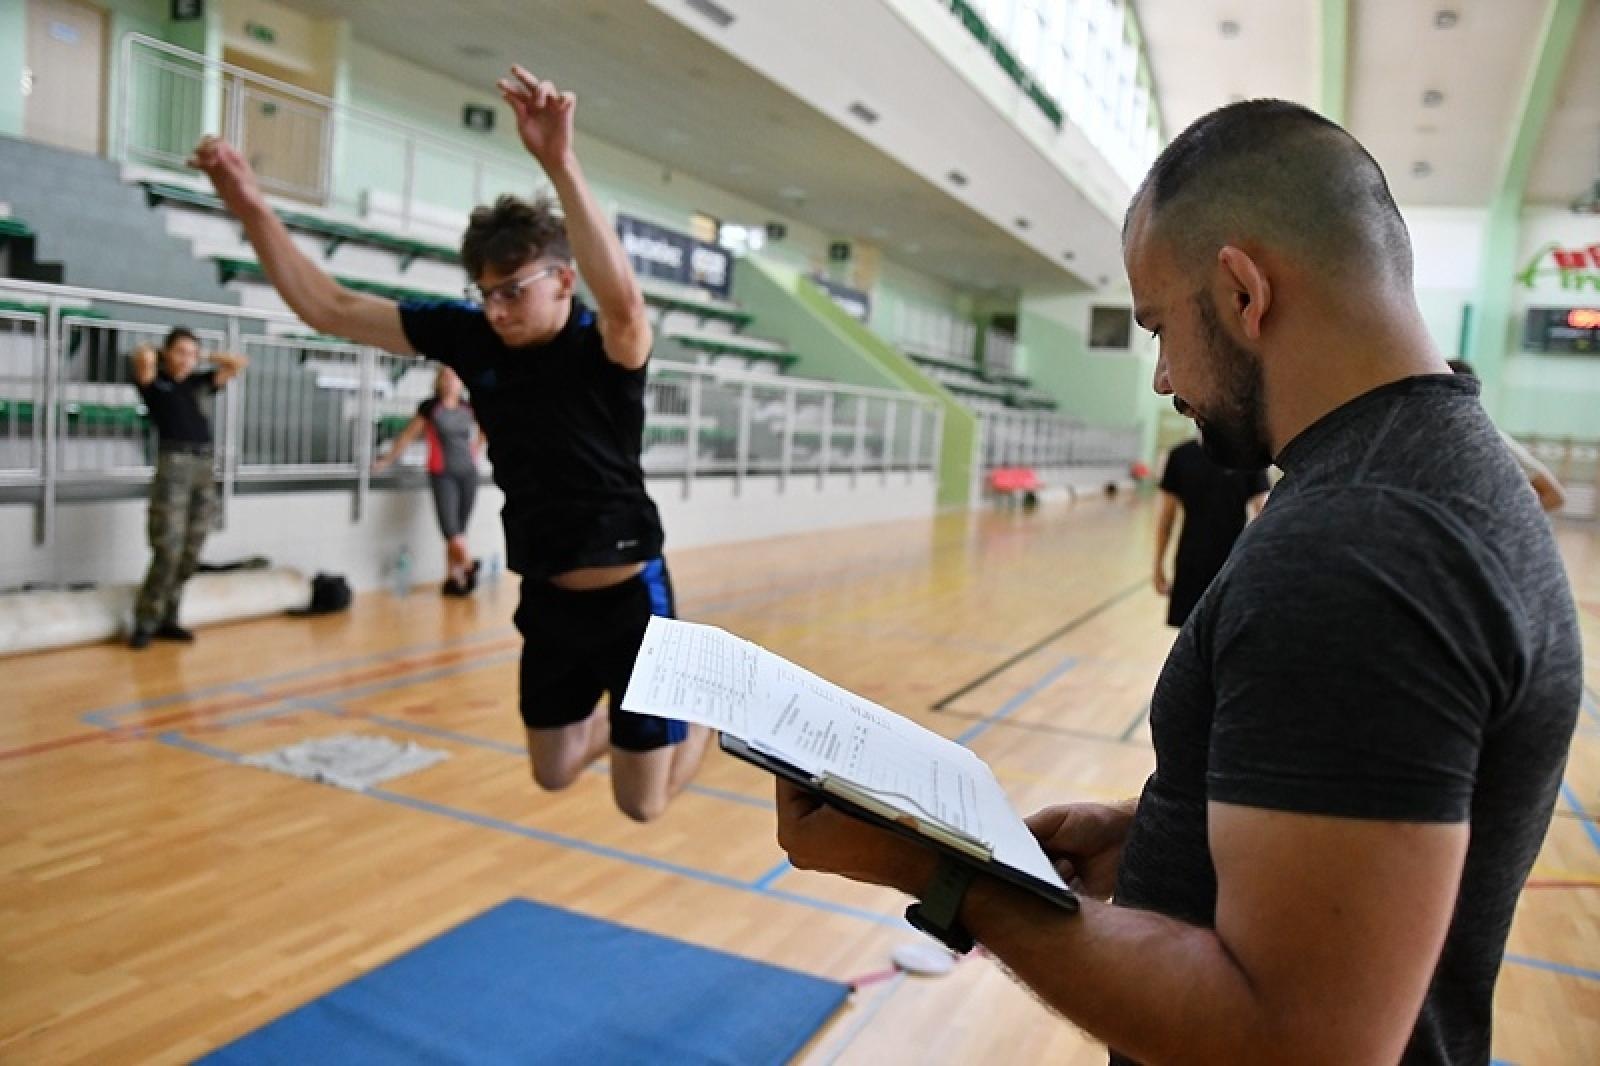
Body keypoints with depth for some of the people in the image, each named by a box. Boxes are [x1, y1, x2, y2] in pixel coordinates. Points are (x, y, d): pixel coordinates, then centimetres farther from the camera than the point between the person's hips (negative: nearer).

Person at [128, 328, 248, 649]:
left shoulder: (201, 382, 17)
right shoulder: (154, 382, 4)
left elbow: (240, 364, 17)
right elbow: (144, 360, -16)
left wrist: (206, 357, 16)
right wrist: (146, 354, 6)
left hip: (204, 467, 5)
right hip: (173, 465, -5)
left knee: (190, 553, 6)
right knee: (168, 551, -10)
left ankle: (167, 620, 15)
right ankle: (145, 623, 0)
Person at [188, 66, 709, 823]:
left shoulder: (606, 347, -20)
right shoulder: (471, 336, -6)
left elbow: (623, 299, -45)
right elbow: (330, 309, -3)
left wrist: (560, 165, -55)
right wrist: (250, 205, -14)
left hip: (629, 602, -5)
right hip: (546, 601, 5)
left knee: (641, 803, 8)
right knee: (553, 773, 20)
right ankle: (625, 718, 50)